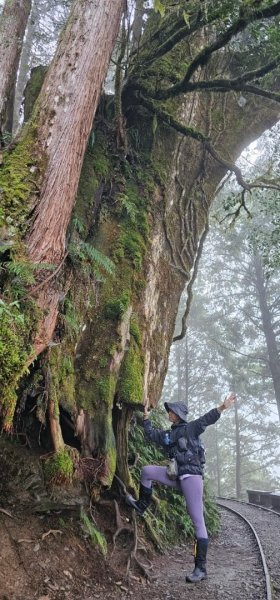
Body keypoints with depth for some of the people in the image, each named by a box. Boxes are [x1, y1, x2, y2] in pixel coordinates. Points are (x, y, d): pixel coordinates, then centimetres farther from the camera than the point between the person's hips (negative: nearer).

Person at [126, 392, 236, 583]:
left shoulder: (191, 428, -3)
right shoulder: (168, 434, 17)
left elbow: (207, 419, -19)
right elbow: (151, 434, 31)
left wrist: (222, 408, -35)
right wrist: (146, 418, 31)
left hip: (192, 476, -7)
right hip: (177, 476, 7)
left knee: (198, 521, -9)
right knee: (146, 471, 8)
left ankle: (201, 568, -8)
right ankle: (142, 505, 25)